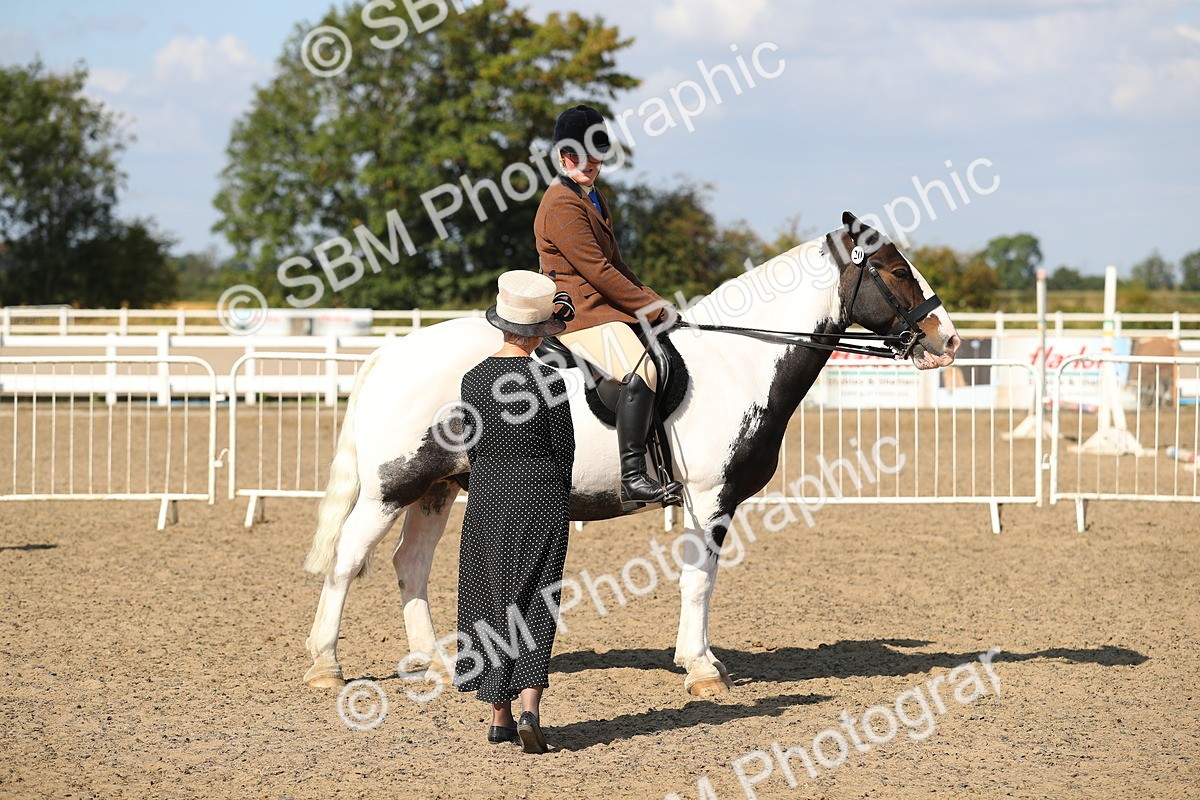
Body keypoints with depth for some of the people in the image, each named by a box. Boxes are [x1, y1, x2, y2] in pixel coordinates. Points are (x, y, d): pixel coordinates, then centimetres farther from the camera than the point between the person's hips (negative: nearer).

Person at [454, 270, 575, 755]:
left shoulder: (473, 380, -2)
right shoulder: (547, 381, -11)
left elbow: (472, 446, 6)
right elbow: (564, 449, -4)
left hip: (486, 498, 3)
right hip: (542, 497, -3)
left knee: (491, 601, 12)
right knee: (535, 603, 1)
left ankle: (499, 717, 15)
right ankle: (529, 708, -15)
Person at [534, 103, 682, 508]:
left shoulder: (592, 197, 21)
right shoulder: (562, 205, -13)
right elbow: (597, 271, -17)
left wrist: (652, 301, 12)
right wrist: (651, 308, -12)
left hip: (607, 306, 11)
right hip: (579, 313, -11)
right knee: (639, 369, -32)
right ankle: (633, 478, -36)